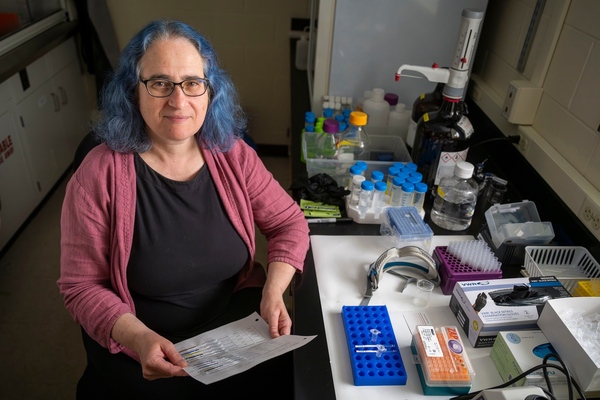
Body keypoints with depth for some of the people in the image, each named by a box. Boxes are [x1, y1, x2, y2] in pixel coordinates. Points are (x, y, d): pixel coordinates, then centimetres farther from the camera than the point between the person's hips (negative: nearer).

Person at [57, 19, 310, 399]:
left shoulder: (232, 154, -6)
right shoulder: (99, 173, -15)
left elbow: (290, 223, 0)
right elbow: (82, 286, -9)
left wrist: (273, 291, -15)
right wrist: (139, 338, -25)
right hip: (139, 348, -2)